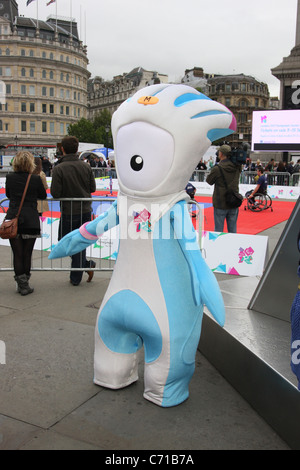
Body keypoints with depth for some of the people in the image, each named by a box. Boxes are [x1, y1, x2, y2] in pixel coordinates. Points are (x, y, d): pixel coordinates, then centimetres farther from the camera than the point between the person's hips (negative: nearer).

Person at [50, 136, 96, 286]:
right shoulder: (86, 166, -2)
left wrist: (66, 190, 5)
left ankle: (87, 264, 5)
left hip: (69, 212, -4)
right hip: (85, 210, 4)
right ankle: (76, 278, 14)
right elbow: (92, 188, 4)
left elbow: (55, 193, -16)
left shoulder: (59, 168, -14)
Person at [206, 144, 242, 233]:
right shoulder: (237, 167, -1)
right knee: (232, 230, 11)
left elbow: (209, 181, 0)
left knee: (218, 230, 5)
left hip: (220, 204, -4)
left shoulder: (217, 169, -15)